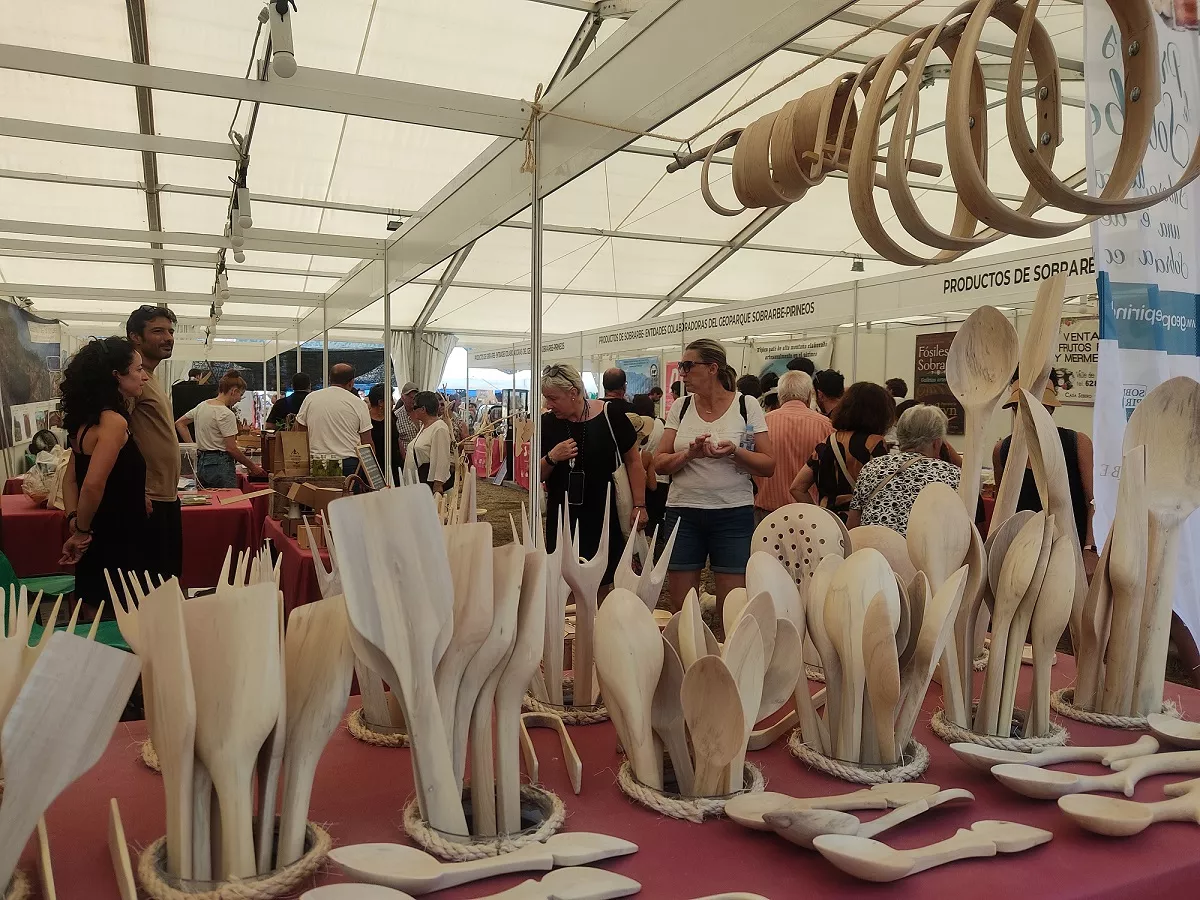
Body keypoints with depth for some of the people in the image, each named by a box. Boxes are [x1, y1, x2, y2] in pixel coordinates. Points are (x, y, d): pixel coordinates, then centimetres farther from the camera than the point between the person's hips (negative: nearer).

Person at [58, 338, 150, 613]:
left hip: (97, 544, 9)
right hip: (116, 545, -9)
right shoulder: (114, 422, -19)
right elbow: (93, 484, -28)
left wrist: (74, 521, 3)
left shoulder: (89, 419, 9)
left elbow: (70, 479, 13)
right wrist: (82, 530, -14)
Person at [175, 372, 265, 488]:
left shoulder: (201, 406, 10)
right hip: (220, 465, -9)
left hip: (201, 464, 9)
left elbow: (179, 423, 21)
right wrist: (252, 467, -7)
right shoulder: (226, 414, -16)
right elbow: (231, 448, -16)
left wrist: (193, 447, 16)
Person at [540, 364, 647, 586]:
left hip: (605, 518, -2)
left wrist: (639, 505, -2)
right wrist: (552, 458, -15)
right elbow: (536, 476, 5)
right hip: (562, 520, 2)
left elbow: (633, 461, 1)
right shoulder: (547, 423, 1)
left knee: (605, 582, 3)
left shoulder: (609, 416, -7)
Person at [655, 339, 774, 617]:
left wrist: (734, 452, -20)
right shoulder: (681, 408, 8)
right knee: (680, 608, 6)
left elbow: (768, 466, -2)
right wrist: (690, 454, -15)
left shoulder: (747, 406, -1)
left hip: (733, 513, -2)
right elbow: (659, 464, 4)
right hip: (682, 513, 3)